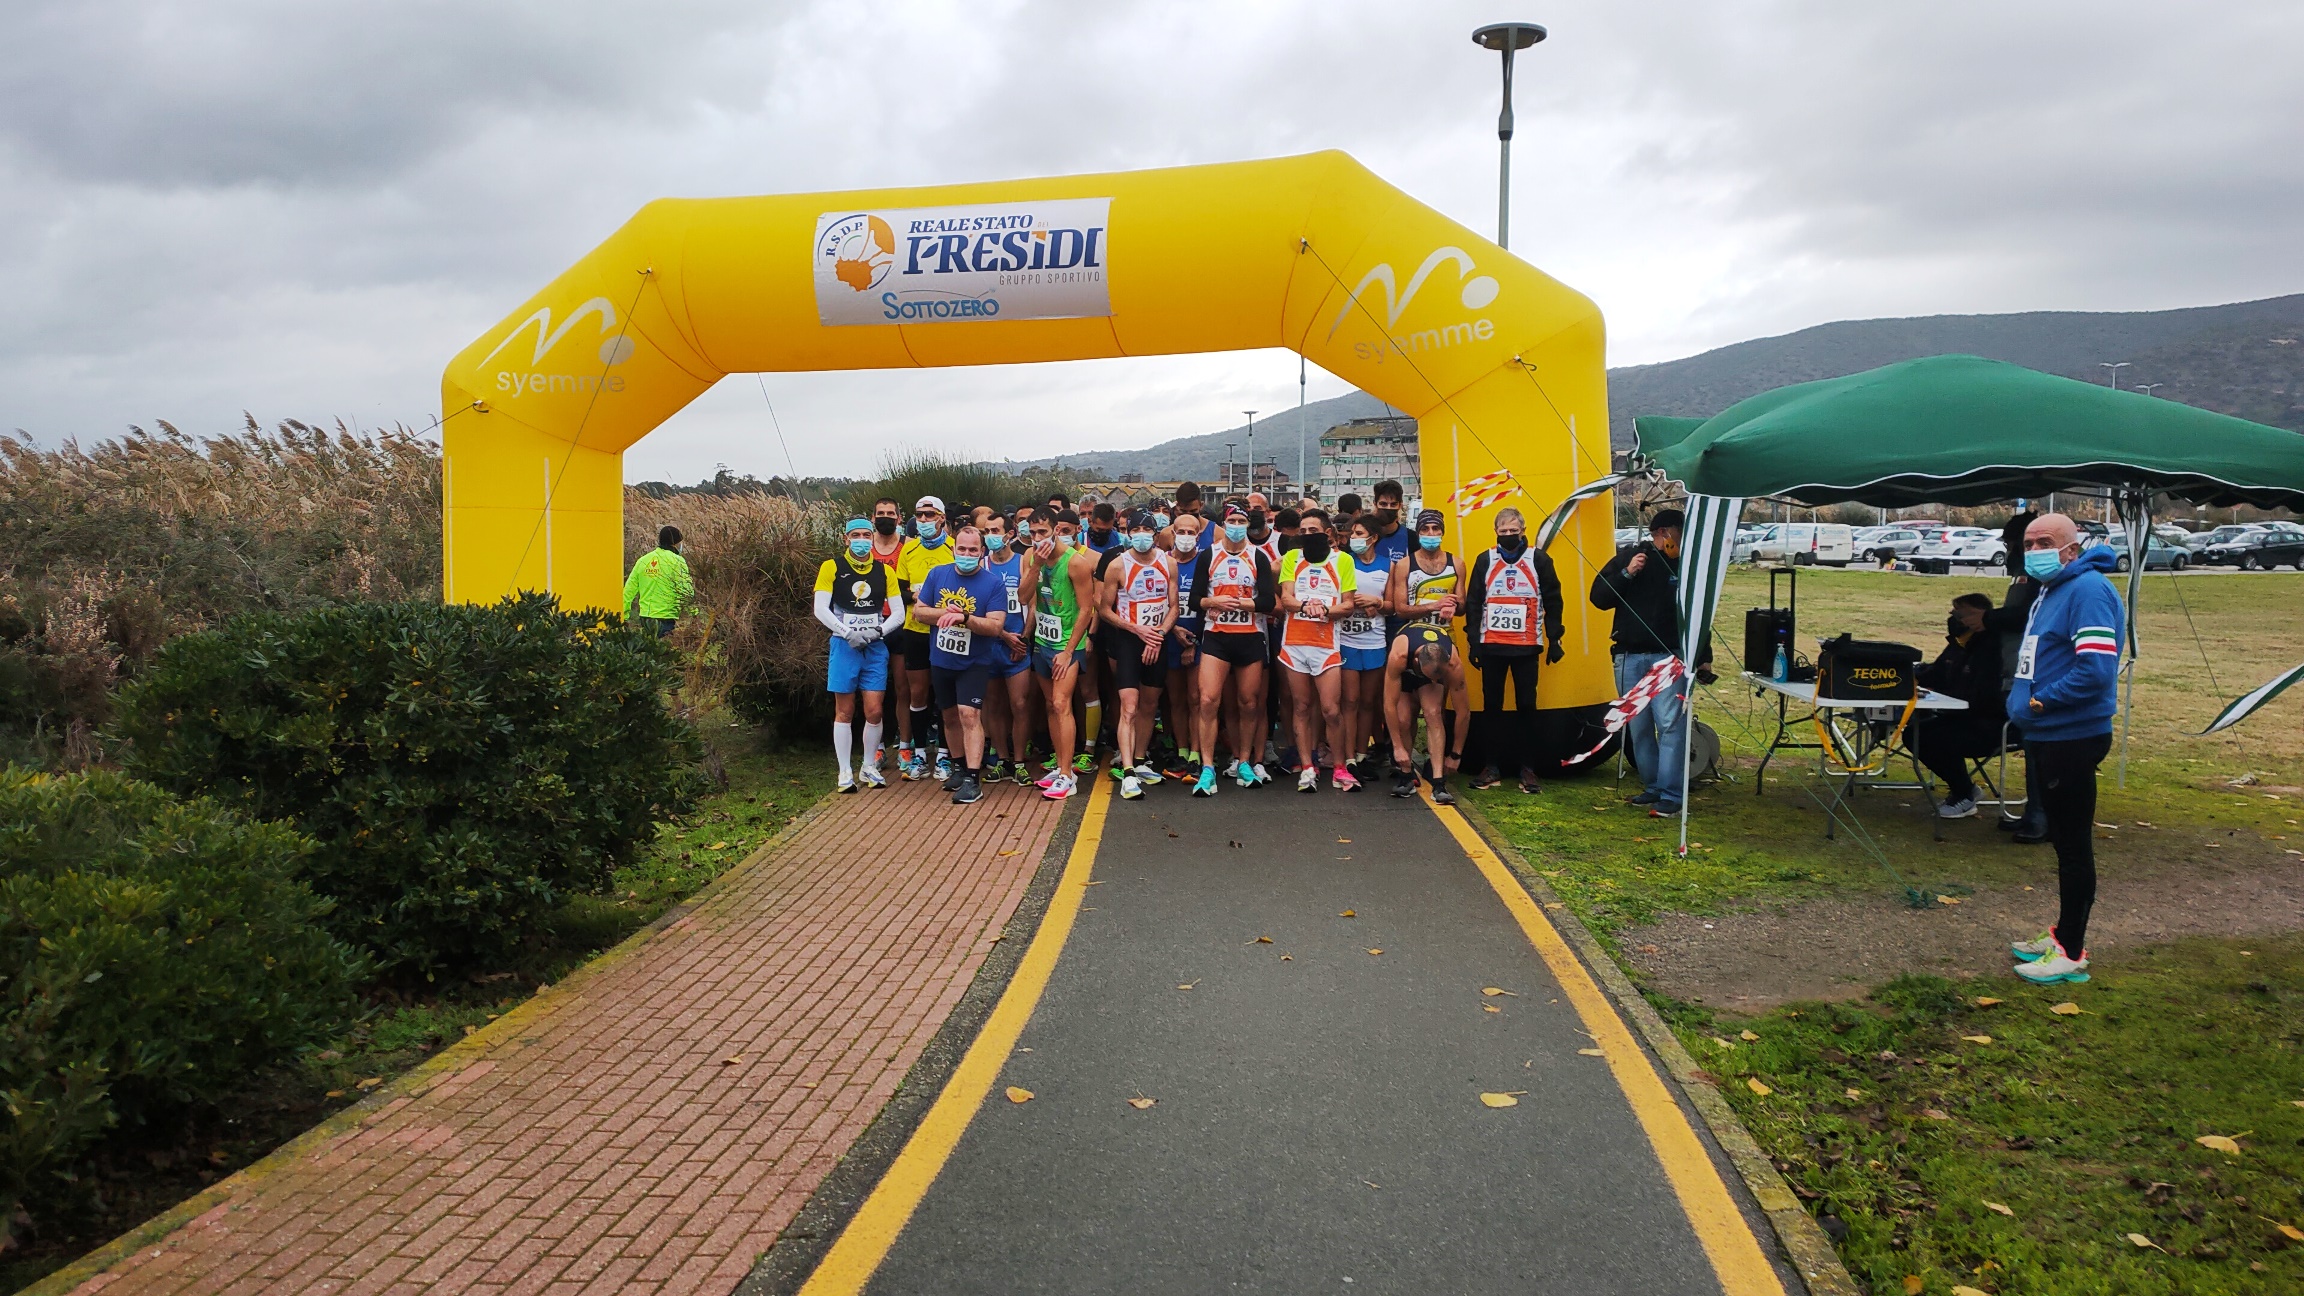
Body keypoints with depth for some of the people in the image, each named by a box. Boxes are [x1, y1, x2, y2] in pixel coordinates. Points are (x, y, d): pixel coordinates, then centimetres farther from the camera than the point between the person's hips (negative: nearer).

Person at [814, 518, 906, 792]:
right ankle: (845, 772, 10)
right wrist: (848, 633, -15)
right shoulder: (831, 567, 0)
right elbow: (821, 609, -6)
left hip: (876, 647, 2)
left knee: (874, 710, -1)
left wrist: (877, 631, -11)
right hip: (844, 646, -2)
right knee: (844, 711, 2)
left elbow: (898, 613, 5)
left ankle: (869, 767, 15)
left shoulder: (885, 571, 7)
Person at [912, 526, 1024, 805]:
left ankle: (973, 780, -14)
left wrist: (964, 617, -32)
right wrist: (945, 613, -16)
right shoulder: (937, 574, 1)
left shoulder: (993, 584, -10)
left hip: (974, 663, -4)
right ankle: (961, 766, 33)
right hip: (940, 661, 4)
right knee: (950, 717, 15)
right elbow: (918, 610, 2)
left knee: (969, 714, -15)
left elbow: (996, 626, -18)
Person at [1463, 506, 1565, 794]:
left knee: (1526, 706, 2)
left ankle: (1527, 769, 7)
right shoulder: (1485, 561, 5)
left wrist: (1554, 639, 2)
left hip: (1527, 646, -1)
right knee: (1491, 706, 5)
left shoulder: (1539, 560, 2)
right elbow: (1473, 603, 6)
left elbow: (1552, 602, 5)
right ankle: (1491, 768, 11)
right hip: (1491, 646, 1)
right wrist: (1473, 642, 1)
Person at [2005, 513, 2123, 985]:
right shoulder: (2049, 592, 15)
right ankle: (2063, 935, 29)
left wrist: (2041, 701, -15)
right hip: (2046, 736, 10)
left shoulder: (2087, 589, -16)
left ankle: (2071, 954, 6)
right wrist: (2023, 700, 10)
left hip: (2071, 738, -10)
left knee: (2073, 845, -2)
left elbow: (2096, 668, -26)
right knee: (2062, 840, 18)